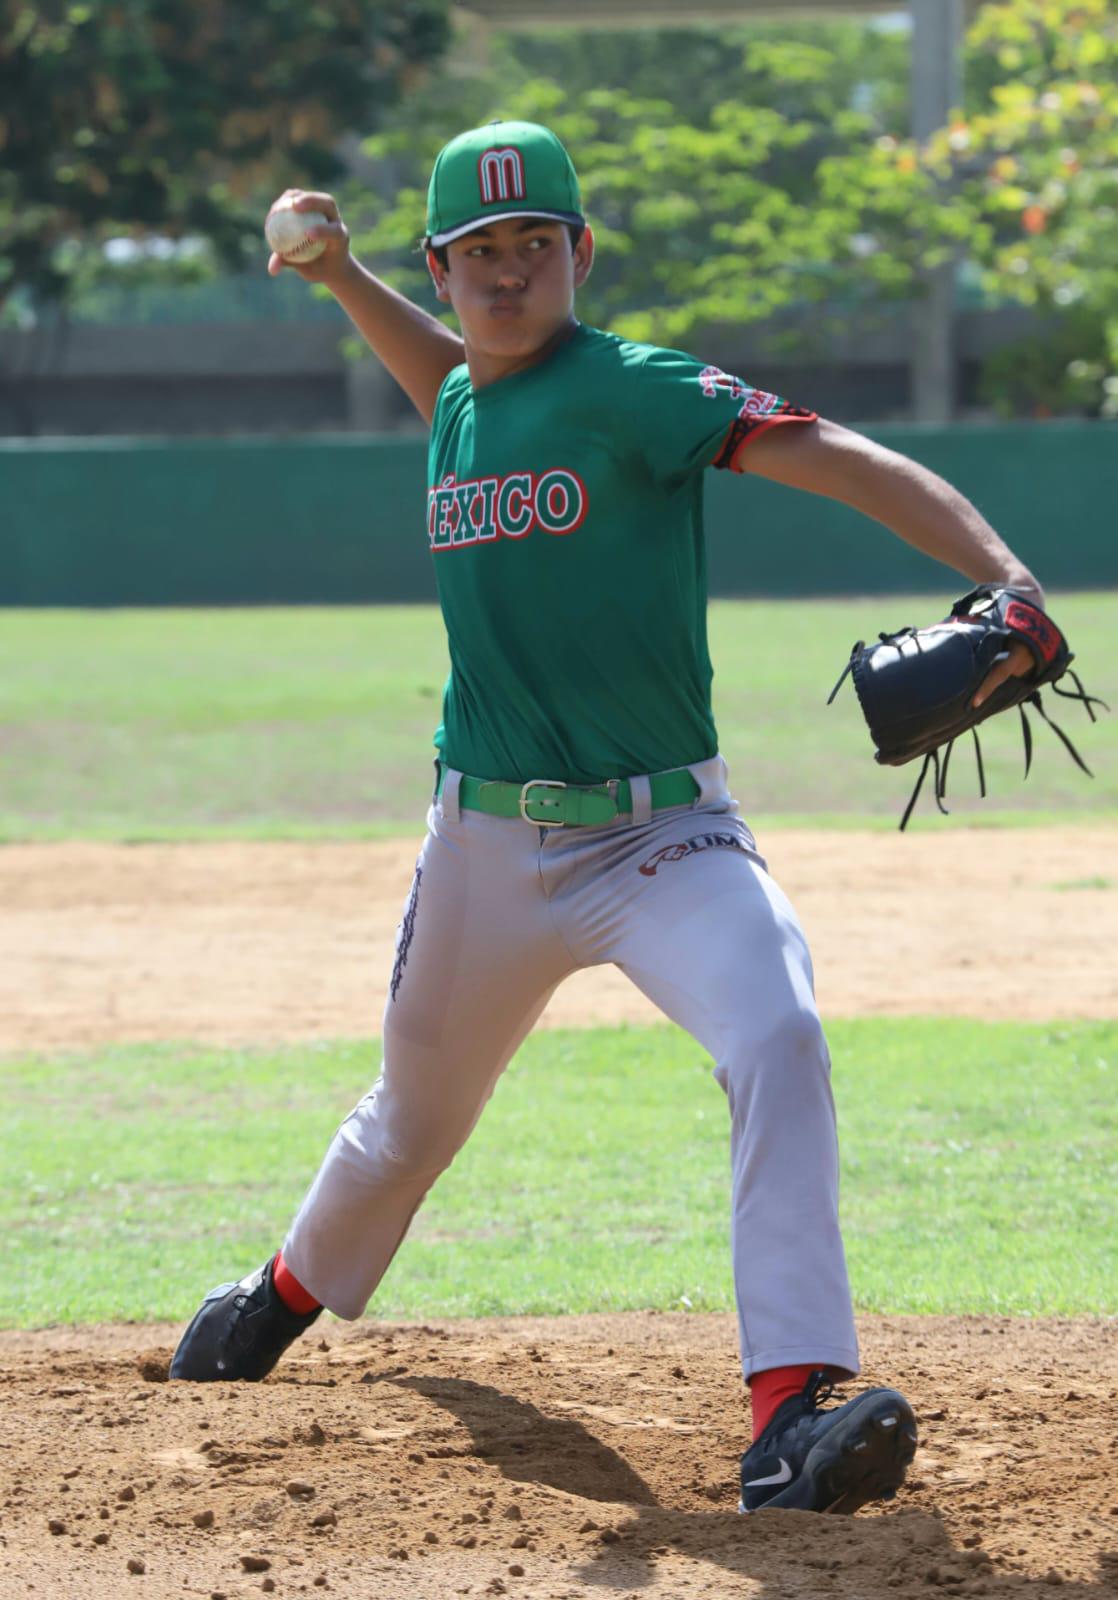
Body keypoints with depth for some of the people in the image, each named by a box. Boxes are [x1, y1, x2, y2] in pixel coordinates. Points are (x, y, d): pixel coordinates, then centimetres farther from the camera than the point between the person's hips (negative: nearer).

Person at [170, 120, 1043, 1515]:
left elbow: (834, 457, -25)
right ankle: (288, 1296, 52)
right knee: (415, 1115, 21)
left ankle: (790, 1413, -37)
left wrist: (1001, 575, -39)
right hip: (486, 847, 5)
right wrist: (340, 277, 18)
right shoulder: (460, 413, 7)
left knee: (776, 1041, -31)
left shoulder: (626, 390, -13)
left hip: (663, 839, -5)